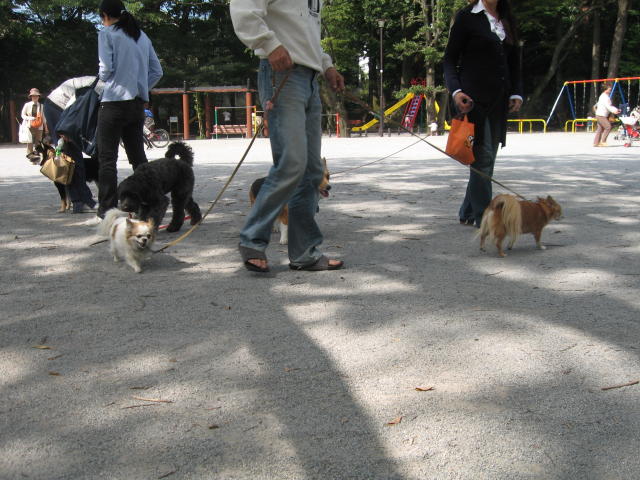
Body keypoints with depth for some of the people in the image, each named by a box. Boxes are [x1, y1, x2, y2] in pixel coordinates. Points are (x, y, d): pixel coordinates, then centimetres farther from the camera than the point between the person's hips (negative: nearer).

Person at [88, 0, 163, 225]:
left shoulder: (107, 33, -3)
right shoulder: (141, 36, 15)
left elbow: (106, 68, -11)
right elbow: (157, 72, 13)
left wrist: (103, 78, 10)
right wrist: (140, 88, 14)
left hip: (114, 101, -6)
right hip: (138, 103, 6)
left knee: (107, 158, -2)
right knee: (138, 156, 12)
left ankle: (106, 211, -3)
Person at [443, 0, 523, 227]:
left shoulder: (507, 21, 17)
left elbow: (514, 62, 22)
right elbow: (450, 59, -3)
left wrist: (516, 93, 9)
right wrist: (455, 90, -17)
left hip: (499, 99, 6)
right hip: (473, 97, -6)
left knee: (488, 157, 7)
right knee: (482, 155, -9)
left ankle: (467, 213, 17)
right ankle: (483, 216, -4)